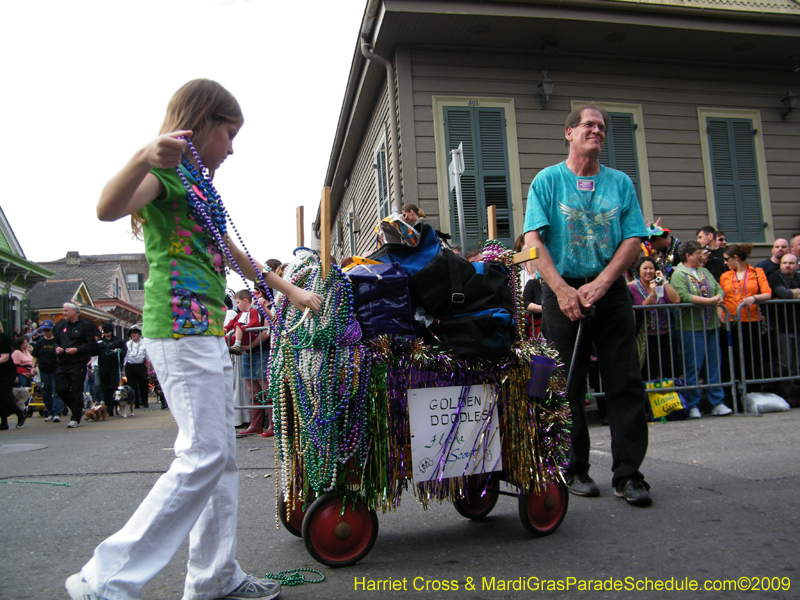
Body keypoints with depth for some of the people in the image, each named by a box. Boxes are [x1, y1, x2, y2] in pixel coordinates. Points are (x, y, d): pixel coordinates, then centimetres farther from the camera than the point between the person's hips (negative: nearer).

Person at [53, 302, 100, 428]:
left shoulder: (85, 325, -3)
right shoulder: (61, 325, 13)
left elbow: (91, 344, -6)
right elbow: (55, 340, 21)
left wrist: (77, 349, -17)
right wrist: (57, 348, -1)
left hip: (78, 363, -6)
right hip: (63, 363, 6)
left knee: (76, 391, -4)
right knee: (60, 389, 4)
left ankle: (75, 418, 6)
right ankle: (78, 410, 24)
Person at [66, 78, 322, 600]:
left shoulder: (199, 184, 23)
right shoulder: (166, 171, -5)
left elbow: (234, 254, 30)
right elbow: (109, 209, -26)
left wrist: (291, 292, 32)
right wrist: (144, 158, -44)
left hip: (208, 329, 10)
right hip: (179, 327, -10)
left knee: (221, 455, 10)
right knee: (203, 456, -12)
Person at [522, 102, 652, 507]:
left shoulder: (620, 182, 11)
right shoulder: (548, 180, 4)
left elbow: (633, 240, 4)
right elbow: (533, 241, -6)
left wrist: (600, 284, -11)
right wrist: (563, 290, -16)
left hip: (610, 290, 3)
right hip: (563, 291, -2)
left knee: (626, 384, 0)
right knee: (568, 387, 3)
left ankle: (628, 473, 9)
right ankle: (574, 470, 16)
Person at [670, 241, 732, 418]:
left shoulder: (705, 271, 18)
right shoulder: (678, 274, -6)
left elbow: (719, 289, 15)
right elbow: (684, 296, -20)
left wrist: (719, 297, -9)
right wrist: (710, 301, -17)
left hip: (711, 326, 7)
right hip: (692, 328, -7)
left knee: (714, 365, 8)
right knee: (693, 367, -4)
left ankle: (718, 403, 14)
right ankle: (693, 406, 5)